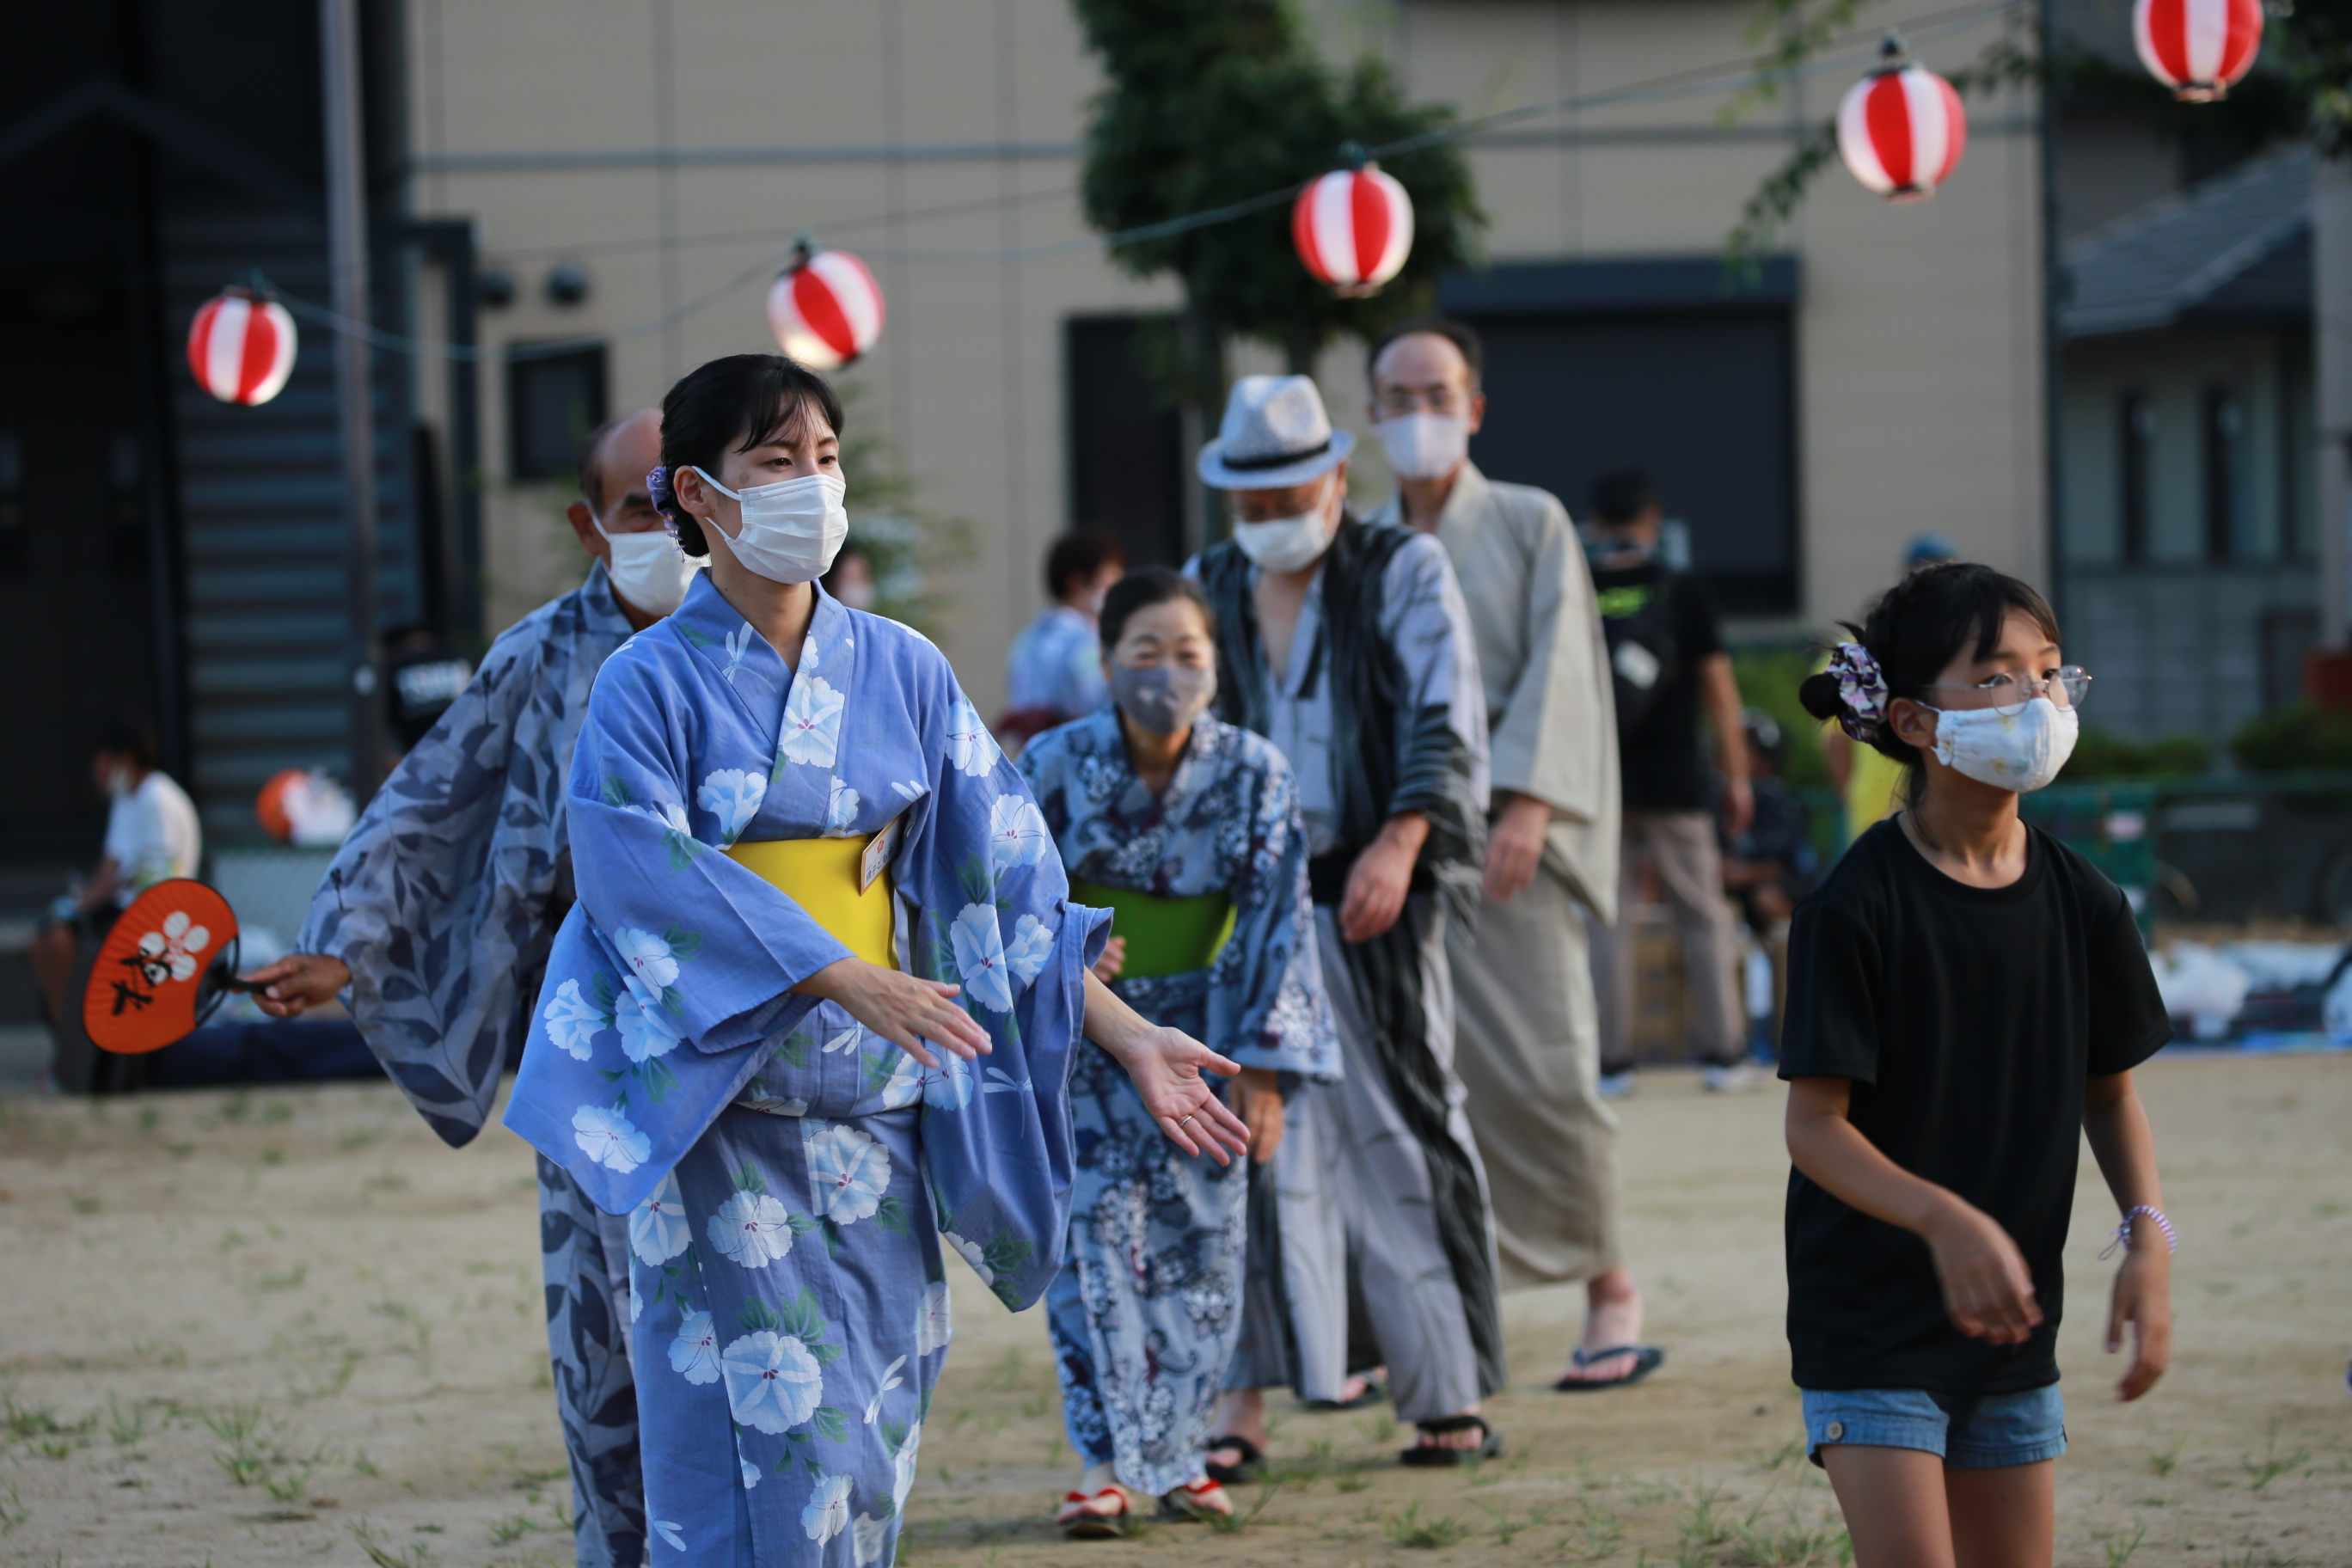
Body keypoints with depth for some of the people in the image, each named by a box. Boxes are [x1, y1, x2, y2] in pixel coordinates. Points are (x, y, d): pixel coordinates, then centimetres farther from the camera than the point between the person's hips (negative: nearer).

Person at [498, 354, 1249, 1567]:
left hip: (879, 1122, 4)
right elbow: (648, 879, -17)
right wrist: (844, 980, -27)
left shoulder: (903, 671, 8)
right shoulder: (650, 685, -5)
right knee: (764, 1444, -8)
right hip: (723, 1125, -4)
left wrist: (1128, 1035, -2)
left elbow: (1003, 877, 7)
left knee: (862, 1455, 6)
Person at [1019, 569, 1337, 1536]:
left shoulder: (1252, 773, -11)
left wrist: (1264, 1066, -12)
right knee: (1094, 1223, -11)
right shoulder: (1056, 765, -13)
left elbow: (1275, 924, -8)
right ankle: (1107, 1463, -10)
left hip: (1199, 1029, 1)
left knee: (1201, 1233, 2)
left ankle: (1175, 1450, 15)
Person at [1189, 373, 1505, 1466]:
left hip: (1371, 898, -2)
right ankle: (1243, 1401, -3)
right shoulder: (1206, 589, 14)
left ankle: (1450, 1391, 6)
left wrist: (1397, 844, -19)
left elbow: (1445, 720, -6)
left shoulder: (1404, 571, 4)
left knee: (1403, 1128, 0)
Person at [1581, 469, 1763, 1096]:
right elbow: (1718, 687, 0)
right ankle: (1724, 1055, 8)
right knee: (1704, 915, 8)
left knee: (1604, 919, 5)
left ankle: (1611, 1062, 3)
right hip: (1674, 784, -1)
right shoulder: (1682, 594, -2)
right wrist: (1736, 775, 7)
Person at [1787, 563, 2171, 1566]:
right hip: (1871, 1322, -6)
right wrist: (1946, 1222, -30)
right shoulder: (1856, 907, -14)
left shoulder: (2081, 903, 1)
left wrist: (2147, 1236, -3)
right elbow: (1814, 1126, -16)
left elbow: (2110, 1092, 12)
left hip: (2014, 1330, 6)